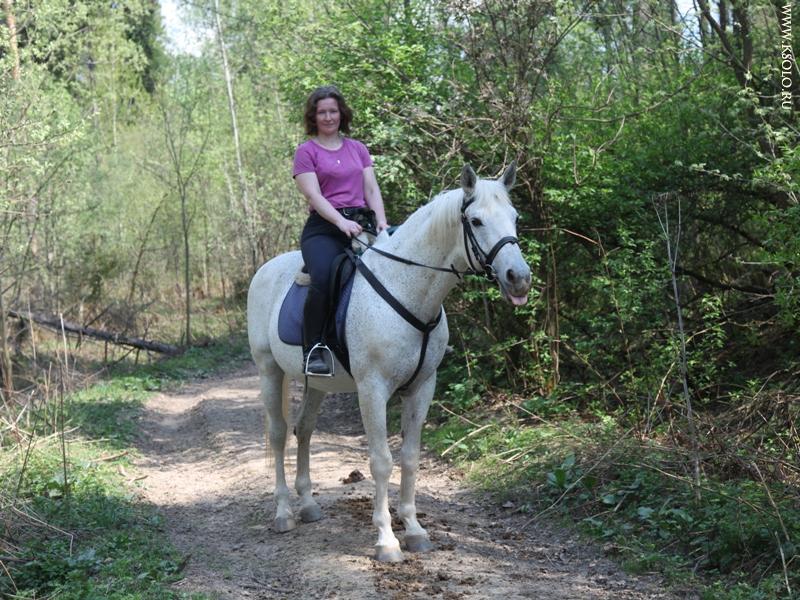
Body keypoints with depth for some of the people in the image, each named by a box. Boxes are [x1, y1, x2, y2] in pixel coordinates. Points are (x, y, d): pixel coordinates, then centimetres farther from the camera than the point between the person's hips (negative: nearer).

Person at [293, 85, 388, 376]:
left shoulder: (358, 149, 21)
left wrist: (381, 221, -6)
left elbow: (372, 189, 13)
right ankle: (313, 348, -25)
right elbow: (314, 195, -6)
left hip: (361, 224, 5)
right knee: (323, 277, -34)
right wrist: (341, 222, -22)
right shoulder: (306, 151, 7)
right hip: (323, 228, -4)